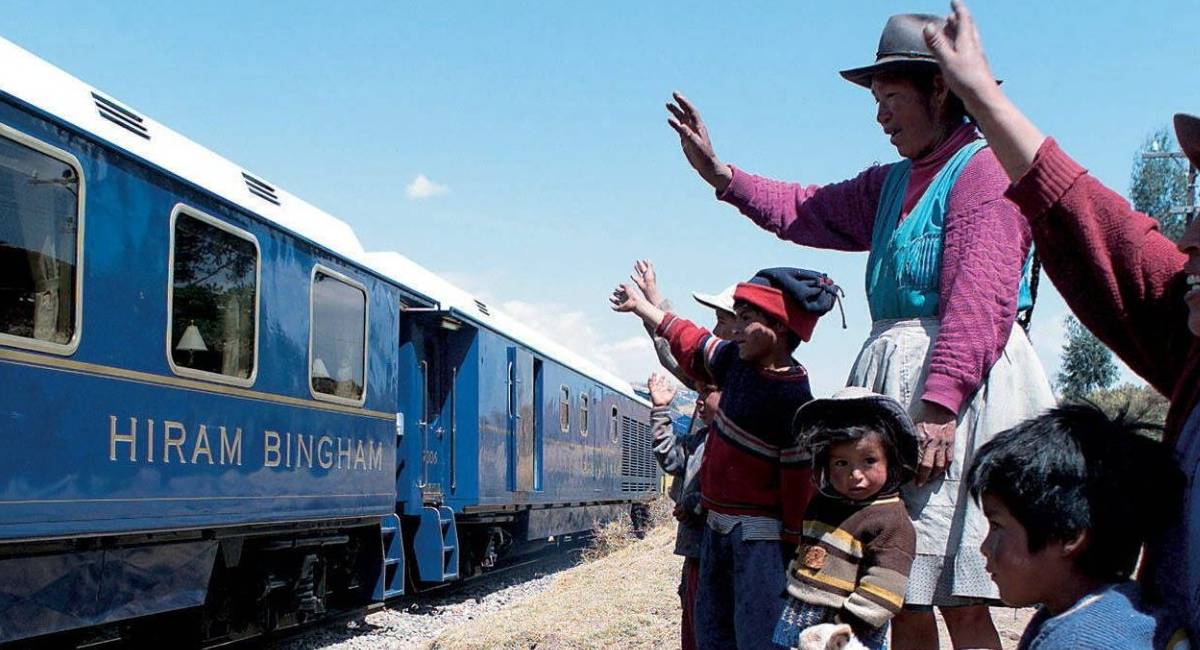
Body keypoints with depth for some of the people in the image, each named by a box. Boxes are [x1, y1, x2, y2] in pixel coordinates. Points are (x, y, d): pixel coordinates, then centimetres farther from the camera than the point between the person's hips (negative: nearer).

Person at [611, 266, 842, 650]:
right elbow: (691, 344, 21)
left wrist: (794, 548, -16)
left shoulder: (793, 399, -20)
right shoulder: (738, 360, 3)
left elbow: (800, 478, -18)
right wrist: (640, 306, 30)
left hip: (761, 533, -9)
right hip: (719, 526, 9)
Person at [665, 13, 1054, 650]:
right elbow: (813, 211, 32)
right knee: (901, 598, 9)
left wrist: (939, 404, -25)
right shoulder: (894, 181, 21)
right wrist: (723, 177, 26)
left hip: (957, 387, -9)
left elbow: (979, 300, -18)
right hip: (892, 385, 9)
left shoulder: (985, 171, -8)